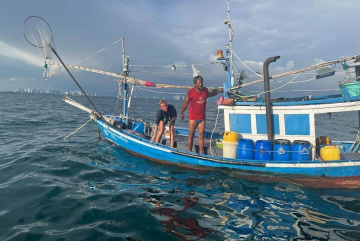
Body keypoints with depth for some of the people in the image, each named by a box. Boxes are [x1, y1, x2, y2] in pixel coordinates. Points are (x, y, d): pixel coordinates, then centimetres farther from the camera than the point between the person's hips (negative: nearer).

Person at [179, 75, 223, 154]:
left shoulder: (205, 90, 4)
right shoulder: (190, 92, -7)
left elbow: (210, 94, 28)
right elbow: (186, 103, 3)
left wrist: (219, 90, 17)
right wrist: (181, 113, 7)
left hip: (202, 118, 3)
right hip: (193, 118, -3)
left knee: (201, 136, 3)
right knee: (191, 135, 4)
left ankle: (201, 153, 9)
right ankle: (190, 152, 15)